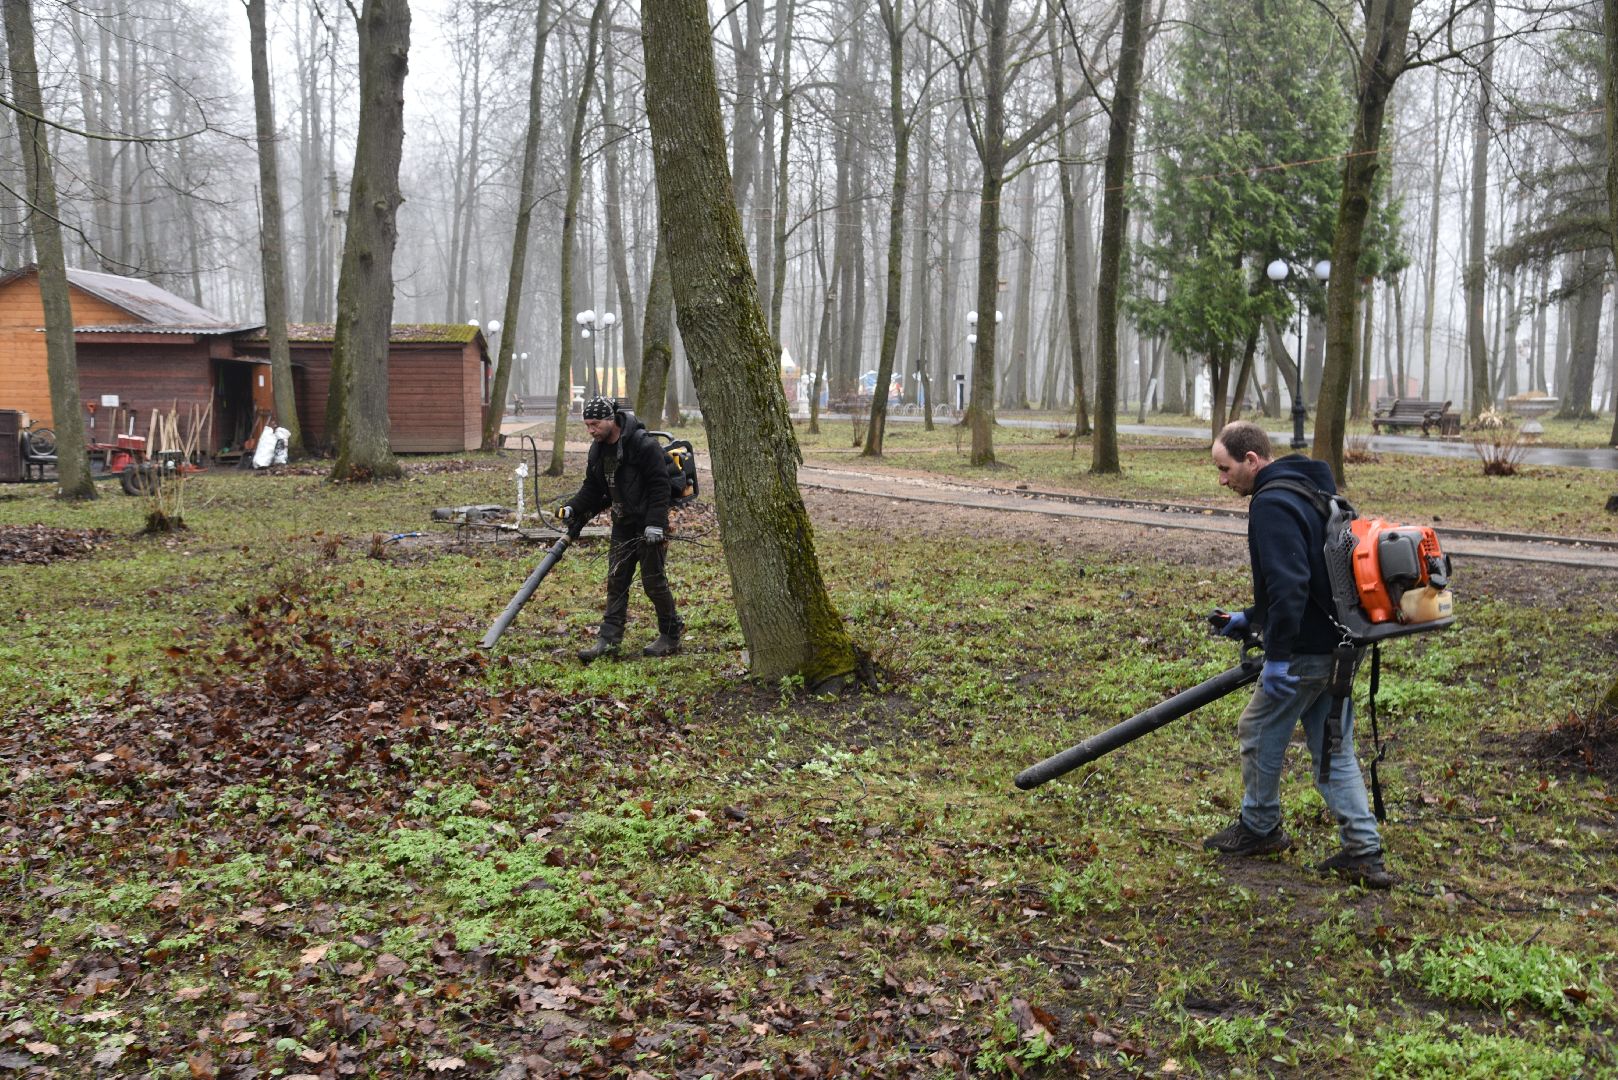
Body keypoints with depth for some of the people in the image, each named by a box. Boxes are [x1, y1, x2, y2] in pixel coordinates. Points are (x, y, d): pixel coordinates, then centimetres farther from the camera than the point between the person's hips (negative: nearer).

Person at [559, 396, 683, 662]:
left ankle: (671, 636, 13)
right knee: (616, 581, 6)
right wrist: (574, 508, -1)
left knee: (653, 581, -2)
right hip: (623, 525, 8)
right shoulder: (598, 450, 6)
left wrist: (655, 523, -22)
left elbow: (659, 486, -18)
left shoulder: (644, 444, -18)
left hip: (649, 526, -7)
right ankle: (609, 639, 8)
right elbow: (592, 488, 15)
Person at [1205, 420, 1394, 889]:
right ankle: (1364, 854, 13)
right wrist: (1252, 617, 24)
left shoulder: (1271, 504, -18)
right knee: (1333, 749, 13)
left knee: (1259, 732, 10)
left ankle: (1258, 828, 27)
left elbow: (1289, 584, -28)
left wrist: (1277, 655, -25)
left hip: (1304, 652, -10)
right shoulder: (1308, 492, 15)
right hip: (1338, 644, 10)